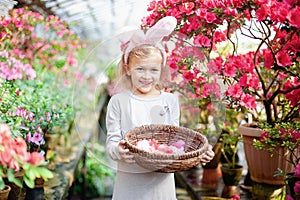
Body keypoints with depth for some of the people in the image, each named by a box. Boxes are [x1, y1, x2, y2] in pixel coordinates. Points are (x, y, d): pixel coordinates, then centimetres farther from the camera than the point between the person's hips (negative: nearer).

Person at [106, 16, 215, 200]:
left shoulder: (170, 100, 3)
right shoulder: (118, 102, -3)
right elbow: (112, 141, -5)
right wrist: (118, 150, -28)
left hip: (162, 179, 2)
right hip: (129, 179, -1)